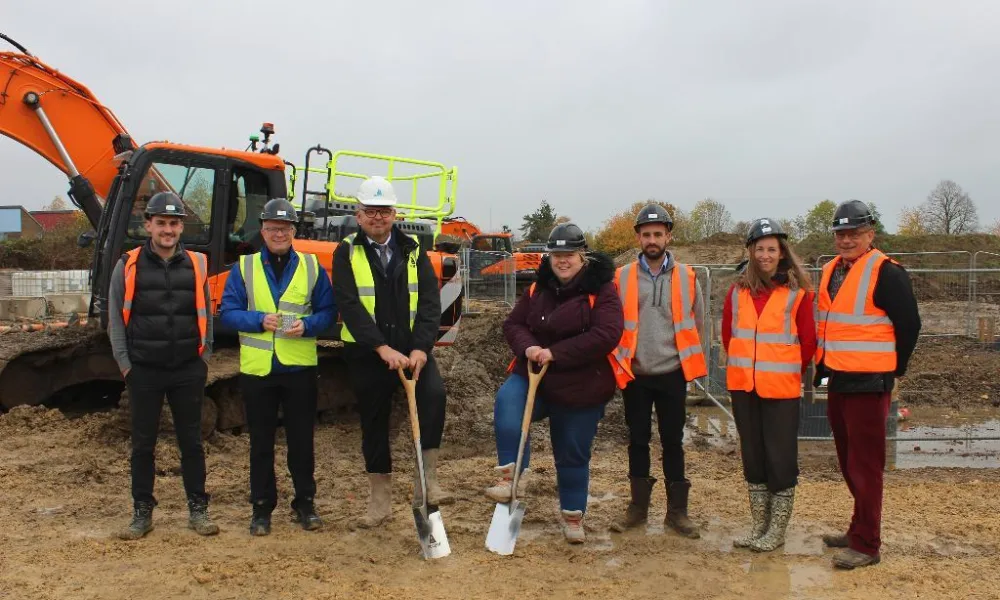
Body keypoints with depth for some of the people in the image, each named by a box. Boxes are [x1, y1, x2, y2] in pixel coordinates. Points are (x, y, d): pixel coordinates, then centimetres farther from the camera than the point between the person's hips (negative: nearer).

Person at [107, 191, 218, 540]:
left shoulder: (197, 265, 4)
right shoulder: (128, 266, 0)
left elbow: (206, 316, 9)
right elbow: (116, 319, 2)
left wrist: (203, 358, 3)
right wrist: (125, 364, -2)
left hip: (188, 371, 1)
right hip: (143, 371, 0)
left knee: (191, 442, 8)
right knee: (143, 444, 9)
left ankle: (198, 509, 19)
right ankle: (142, 512, 21)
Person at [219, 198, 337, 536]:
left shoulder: (312, 267, 5)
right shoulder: (244, 268, 4)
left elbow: (328, 312, 4)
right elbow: (227, 313, 0)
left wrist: (306, 325, -16)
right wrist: (259, 320, -17)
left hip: (300, 368, 0)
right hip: (256, 369, 0)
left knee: (301, 440, 8)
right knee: (261, 442, 10)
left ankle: (305, 504, 22)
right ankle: (261, 508, 22)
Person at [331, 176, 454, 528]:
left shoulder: (413, 250, 5)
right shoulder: (346, 253, -1)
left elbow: (430, 301, -4)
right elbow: (350, 305, -13)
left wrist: (420, 348, -18)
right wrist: (382, 348, -25)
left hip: (411, 347, 1)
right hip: (366, 353, 0)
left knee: (434, 393, -26)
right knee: (374, 424, 8)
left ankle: (426, 480, -16)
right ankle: (380, 501, 23)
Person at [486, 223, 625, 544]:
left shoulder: (602, 291, -11)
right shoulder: (538, 288, 5)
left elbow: (606, 335, -23)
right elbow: (513, 324, 6)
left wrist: (556, 353, -25)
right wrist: (527, 347, -18)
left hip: (580, 387, -3)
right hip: (533, 375, 3)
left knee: (573, 455, 10)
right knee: (507, 402, -31)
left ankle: (573, 516, 32)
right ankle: (512, 476, -22)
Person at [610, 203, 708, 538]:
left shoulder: (686, 277, 0)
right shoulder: (621, 277, -2)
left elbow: (696, 322, 10)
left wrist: (683, 356, 10)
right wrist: (622, 357, 4)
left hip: (672, 373, 0)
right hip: (635, 374, 0)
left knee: (672, 442, 7)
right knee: (638, 441, 9)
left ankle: (677, 511, 17)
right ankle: (638, 507, 21)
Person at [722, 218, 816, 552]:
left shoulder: (797, 292, -6)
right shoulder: (738, 291, 5)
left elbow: (808, 341, -3)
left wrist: (789, 372, 5)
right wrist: (745, 366, 13)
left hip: (781, 388, -4)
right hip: (743, 386, 4)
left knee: (780, 458, 3)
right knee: (752, 455, 13)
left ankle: (777, 530, 16)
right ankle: (758, 526, 25)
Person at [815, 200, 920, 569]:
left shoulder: (886, 272, -12)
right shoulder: (831, 271, 12)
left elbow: (909, 325, -10)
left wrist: (894, 371, -3)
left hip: (868, 385, -8)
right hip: (837, 382, 8)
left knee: (865, 465, -2)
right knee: (848, 462, 17)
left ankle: (866, 545, 7)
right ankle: (860, 528, 31)